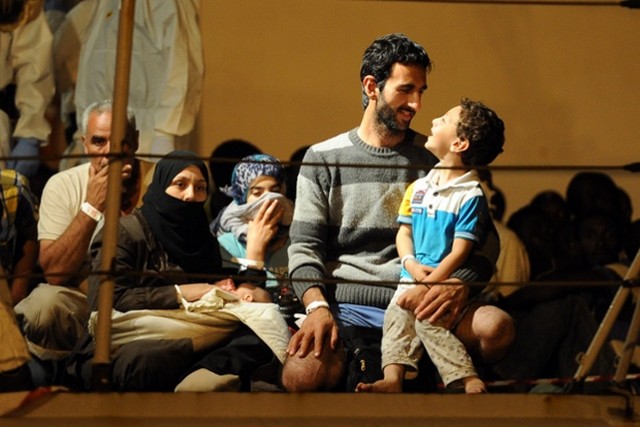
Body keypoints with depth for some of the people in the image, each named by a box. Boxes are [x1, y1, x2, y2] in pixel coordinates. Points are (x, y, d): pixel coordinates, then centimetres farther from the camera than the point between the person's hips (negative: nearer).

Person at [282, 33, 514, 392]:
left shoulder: (435, 158, 13)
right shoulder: (323, 159, 10)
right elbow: (305, 246, 5)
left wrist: (461, 283, -14)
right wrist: (318, 307, -15)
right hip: (347, 305, -2)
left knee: (496, 326, -30)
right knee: (300, 375, -34)